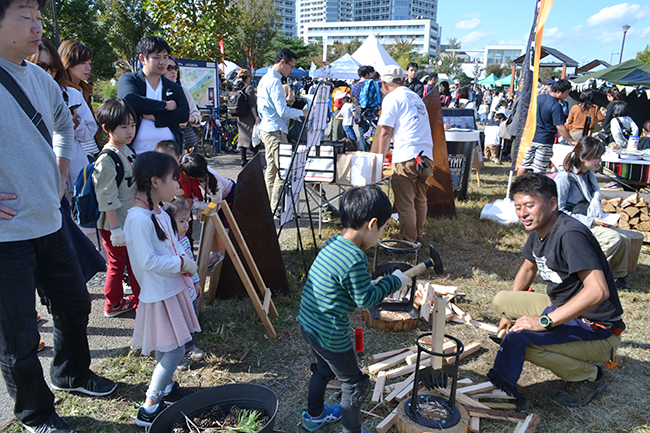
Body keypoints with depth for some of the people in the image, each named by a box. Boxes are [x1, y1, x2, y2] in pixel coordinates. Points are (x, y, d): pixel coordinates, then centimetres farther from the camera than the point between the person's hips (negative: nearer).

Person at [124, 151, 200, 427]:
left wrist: (186, 265, 2)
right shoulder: (138, 218, -23)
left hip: (173, 289, 9)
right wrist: (183, 264, -17)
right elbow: (148, 261, -25)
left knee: (166, 348, 21)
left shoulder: (161, 214, 7)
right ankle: (148, 409, 9)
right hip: (158, 296, -9)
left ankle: (167, 388, 39)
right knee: (174, 350, -4)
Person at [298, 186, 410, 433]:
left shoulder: (332, 244, -2)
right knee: (354, 383, 14)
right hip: (330, 334, -9)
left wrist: (375, 285, 9)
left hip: (308, 323, 9)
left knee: (323, 369, 32)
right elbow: (365, 299, -16)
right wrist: (394, 281, -6)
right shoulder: (355, 259, -29)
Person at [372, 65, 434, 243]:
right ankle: (418, 238, 27)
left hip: (406, 157, -8)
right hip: (427, 156, 8)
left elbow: (385, 133, -3)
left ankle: (408, 242, 5)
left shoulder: (392, 98, 0)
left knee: (405, 204, 0)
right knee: (420, 201, 17)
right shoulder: (416, 97, 22)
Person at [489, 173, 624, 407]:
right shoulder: (538, 231, 3)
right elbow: (528, 269, 22)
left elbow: (598, 291, -35)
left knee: (520, 339, -29)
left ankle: (590, 376, -1)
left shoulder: (570, 234, -26)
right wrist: (511, 311, 19)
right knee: (500, 300, 5)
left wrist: (545, 321, -32)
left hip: (597, 330, -9)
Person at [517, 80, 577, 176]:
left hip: (531, 137, 7)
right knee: (538, 170, 0)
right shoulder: (556, 106, -16)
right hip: (544, 141, -7)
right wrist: (572, 141, -12)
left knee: (524, 165, 11)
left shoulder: (539, 97, 6)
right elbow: (560, 127, -18)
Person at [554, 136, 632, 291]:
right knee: (613, 239, -25)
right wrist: (590, 221, -19)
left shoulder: (588, 175, 11)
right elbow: (559, 212, -18)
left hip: (589, 222, 8)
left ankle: (619, 276, 4)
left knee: (624, 240, -12)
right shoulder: (564, 178, -14)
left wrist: (603, 217, -1)